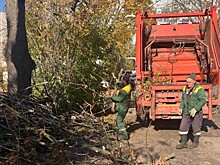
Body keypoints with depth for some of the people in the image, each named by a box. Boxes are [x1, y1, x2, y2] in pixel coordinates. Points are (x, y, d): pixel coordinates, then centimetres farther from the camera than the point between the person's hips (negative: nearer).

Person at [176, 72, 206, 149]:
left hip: (196, 113, -6)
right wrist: (181, 108, 5)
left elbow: (203, 100, -19)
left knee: (196, 128, 8)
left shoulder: (199, 89, -13)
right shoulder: (185, 88, 7)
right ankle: (183, 143, 14)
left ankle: (195, 142, 25)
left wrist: (195, 109, -28)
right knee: (183, 128, 4)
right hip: (186, 113, 6)